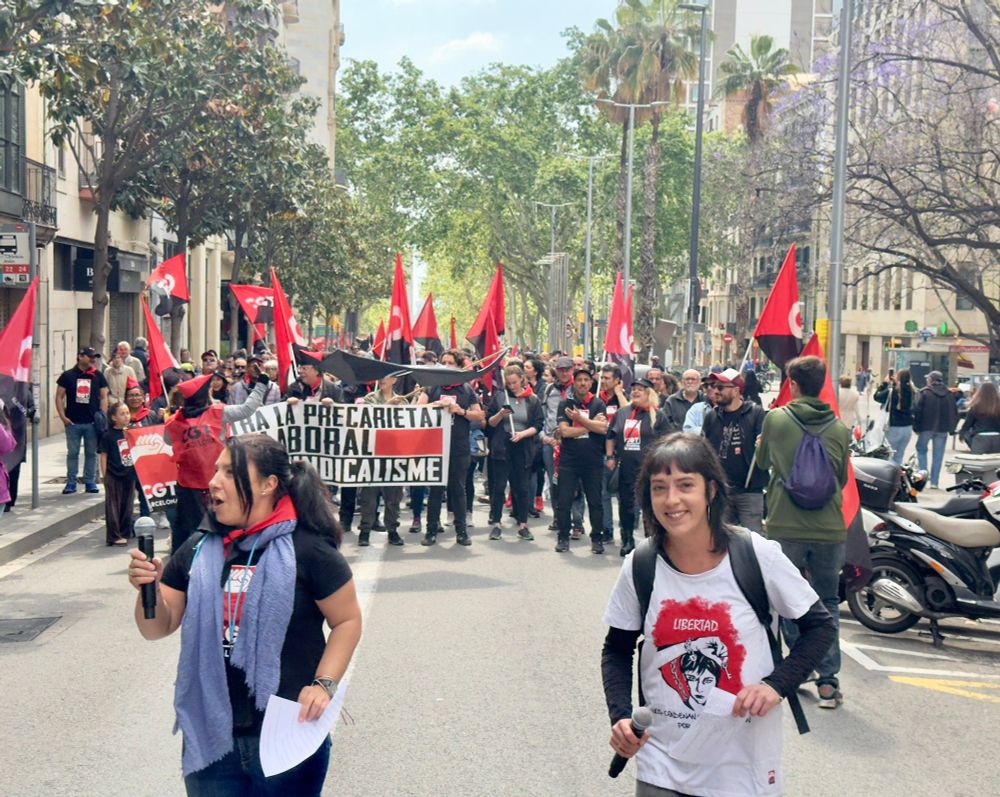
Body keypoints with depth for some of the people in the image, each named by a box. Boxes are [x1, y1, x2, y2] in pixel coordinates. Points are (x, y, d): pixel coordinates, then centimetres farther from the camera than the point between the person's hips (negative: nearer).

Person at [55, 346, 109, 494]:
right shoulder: (68, 375, 2)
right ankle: (71, 483, 12)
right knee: (72, 453, 5)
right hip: (73, 422, -1)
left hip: (92, 422, 1)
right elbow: (59, 397, 4)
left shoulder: (98, 376, 7)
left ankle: (90, 482, 14)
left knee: (91, 453, 6)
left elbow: (103, 397, 7)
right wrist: (62, 416, -5)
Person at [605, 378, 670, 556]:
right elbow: (611, 436, 19)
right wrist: (610, 457, 10)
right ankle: (627, 541, 22)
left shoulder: (658, 415, 0)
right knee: (625, 505, 9)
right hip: (625, 467, 4)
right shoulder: (622, 413, 12)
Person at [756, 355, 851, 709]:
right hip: (830, 529, 2)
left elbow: (763, 461, 12)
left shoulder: (776, 419, -5)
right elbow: (843, 480, 13)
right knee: (828, 602, 12)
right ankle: (827, 679, 7)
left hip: (785, 527, -2)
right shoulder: (839, 429, 1)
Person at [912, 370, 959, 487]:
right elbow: (955, 413, 10)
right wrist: (951, 428, 15)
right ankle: (934, 481, 8)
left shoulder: (924, 392, -6)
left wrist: (916, 427, -4)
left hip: (926, 427, -3)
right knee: (938, 456, 8)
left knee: (921, 450, 16)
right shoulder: (949, 394, 8)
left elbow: (917, 410, -12)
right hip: (943, 429, 3)